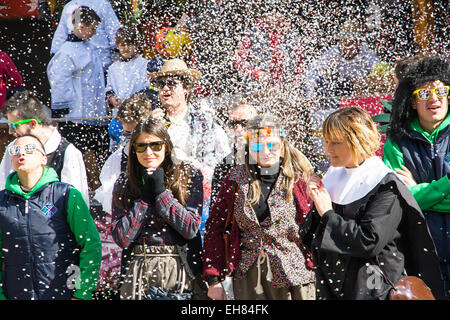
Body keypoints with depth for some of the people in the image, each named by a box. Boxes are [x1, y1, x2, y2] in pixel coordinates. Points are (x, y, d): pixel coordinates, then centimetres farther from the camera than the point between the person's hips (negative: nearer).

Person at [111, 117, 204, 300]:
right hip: (138, 273, 1)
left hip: (180, 272, -1)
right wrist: (145, 196, -7)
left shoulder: (190, 176, 2)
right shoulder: (124, 183, 6)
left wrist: (161, 192, -9)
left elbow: (191, 228, -8)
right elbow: (121, 238, -3)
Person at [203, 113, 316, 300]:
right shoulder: (236, 179, 3)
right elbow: (214, 227, 6)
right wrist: (214, 279, 1)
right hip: (248, 276, 1)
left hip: (293, 275, -1)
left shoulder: (298, 178, -2)